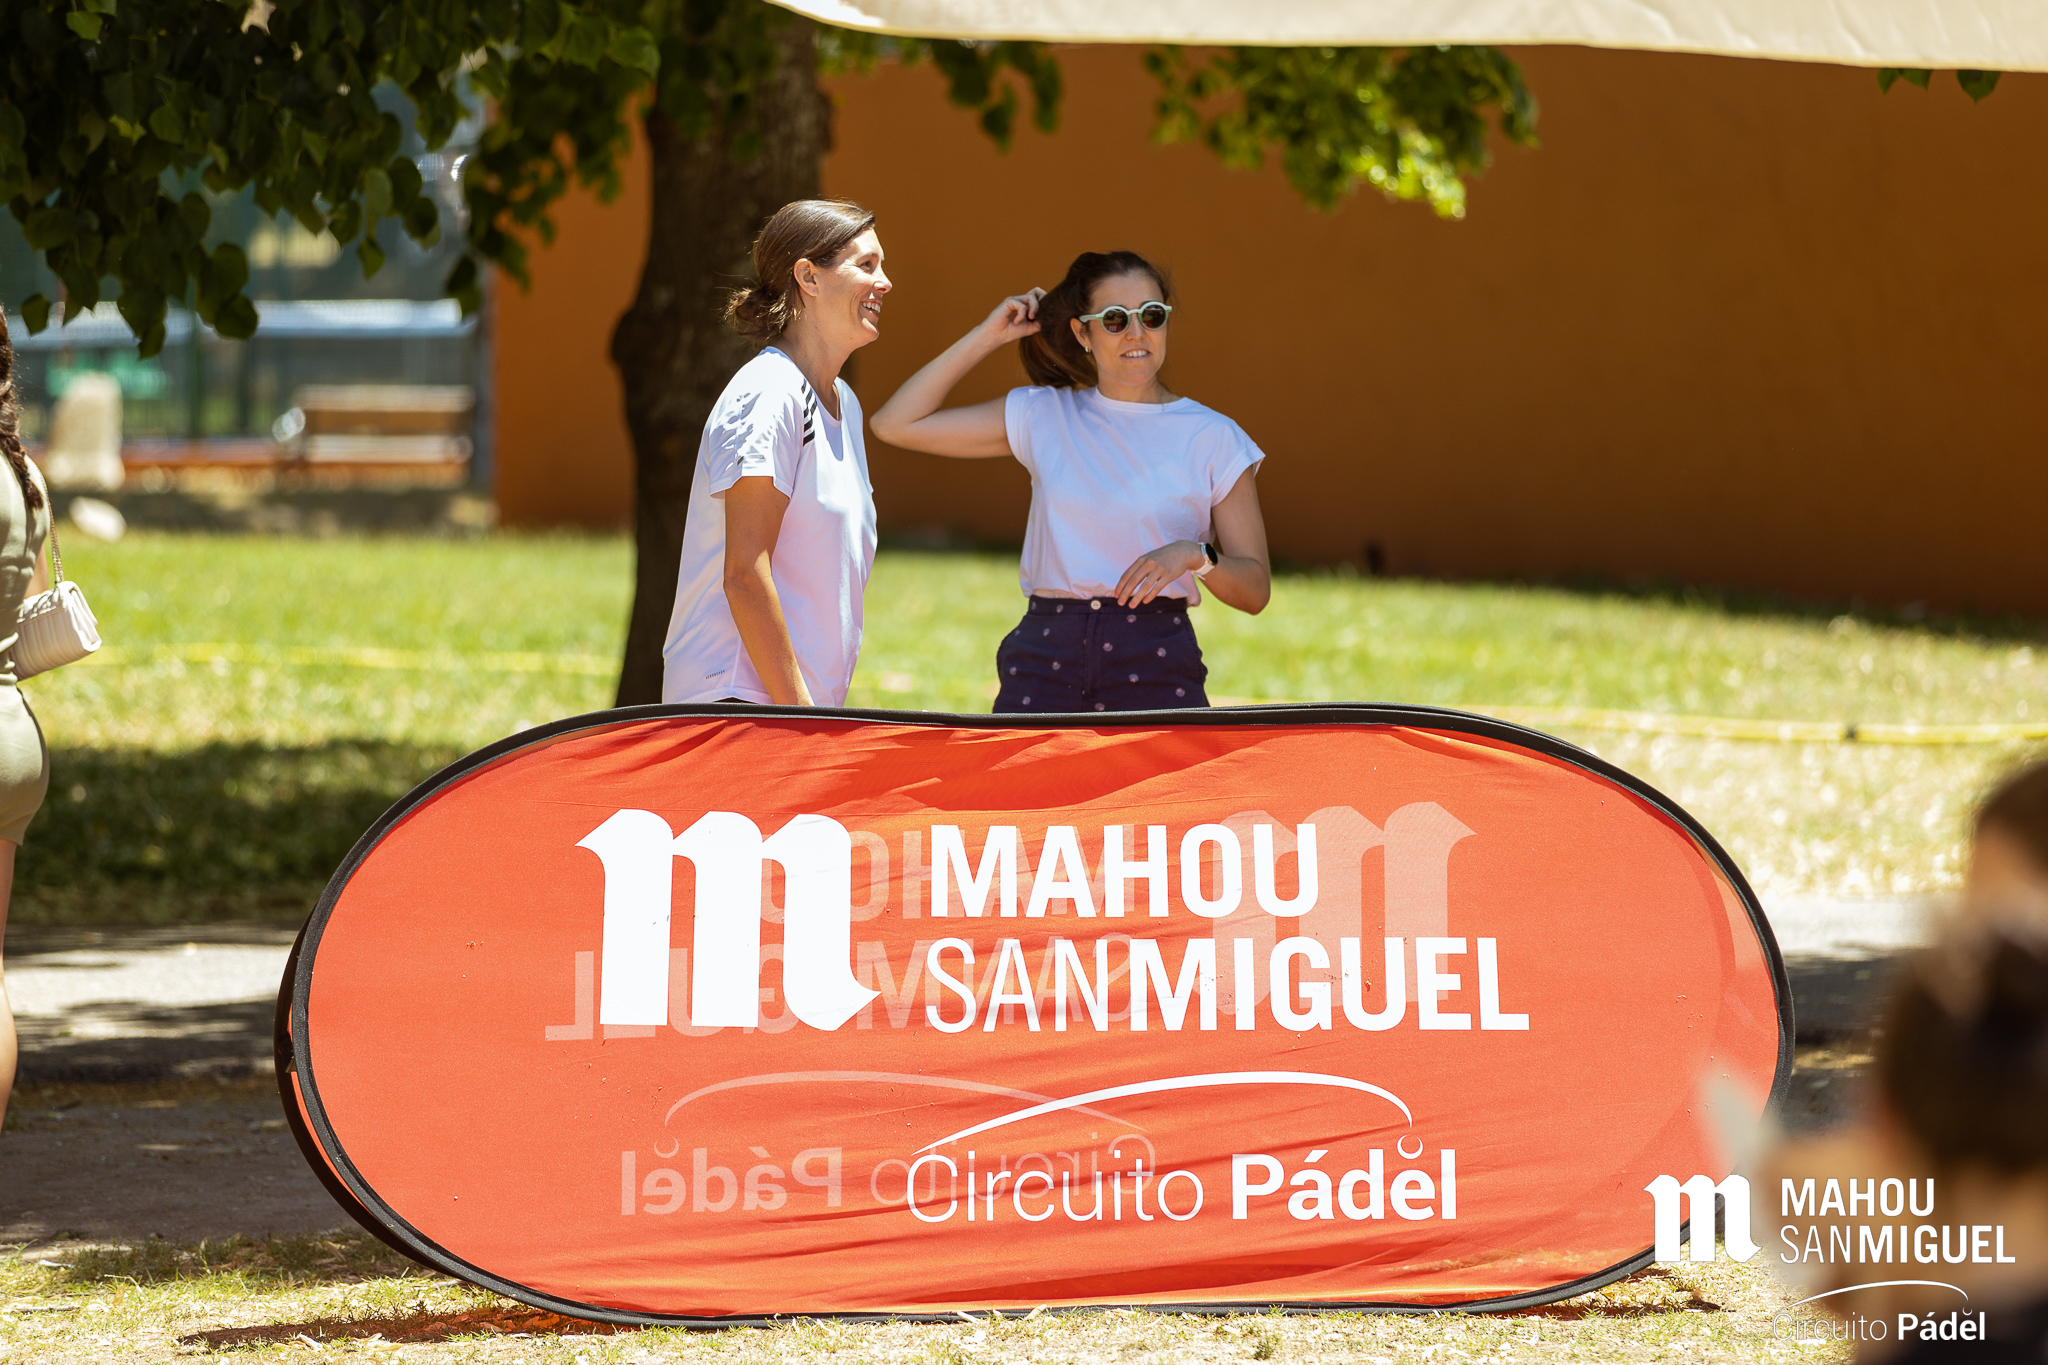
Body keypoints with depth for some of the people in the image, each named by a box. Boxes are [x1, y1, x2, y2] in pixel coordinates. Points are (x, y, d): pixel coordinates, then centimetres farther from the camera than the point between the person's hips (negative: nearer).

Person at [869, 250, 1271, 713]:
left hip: (1155, 672, -2)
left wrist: (1194, 555, -16)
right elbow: (896, 424, 9)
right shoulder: (1043, 417, 11)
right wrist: (988, 336, 9)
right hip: (1044, 663, 2)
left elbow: (1255, 590, 5)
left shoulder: (1214, 437, 4)